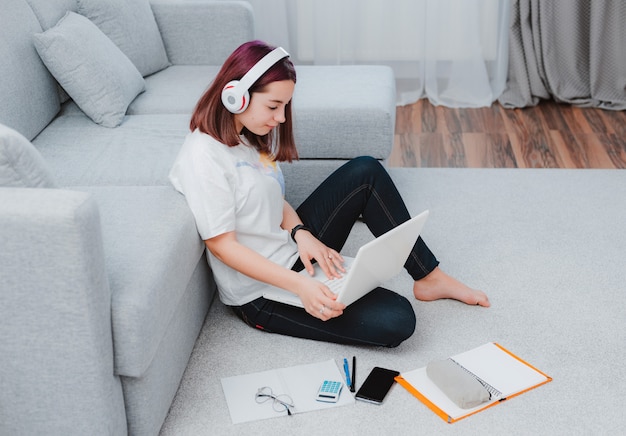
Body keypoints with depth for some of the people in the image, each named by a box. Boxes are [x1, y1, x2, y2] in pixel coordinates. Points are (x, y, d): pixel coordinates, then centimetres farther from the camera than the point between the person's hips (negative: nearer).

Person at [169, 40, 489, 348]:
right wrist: (299, 285, -31)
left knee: (365, 172, -2)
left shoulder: (250, 136, 5)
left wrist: (302, 233, -11)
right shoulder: (204, 156, -23)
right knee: (396, 320, -23)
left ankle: (429, 278, 6)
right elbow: (222, 244, -23)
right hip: (262, 294, -9)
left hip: (292, 253, 9)